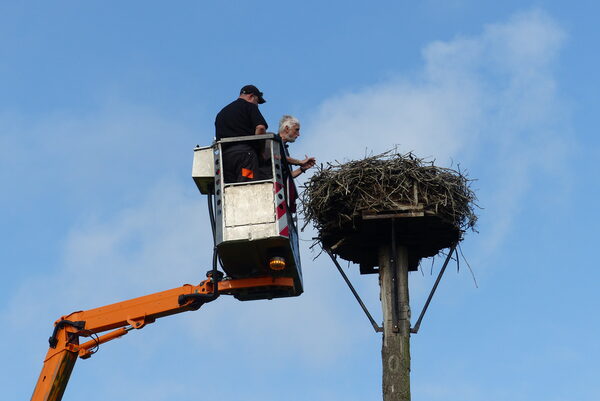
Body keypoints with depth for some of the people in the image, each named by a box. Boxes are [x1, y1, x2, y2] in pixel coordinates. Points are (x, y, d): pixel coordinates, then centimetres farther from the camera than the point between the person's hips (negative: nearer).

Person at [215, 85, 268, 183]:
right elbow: (260, 127, -7)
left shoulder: (221, 113, 30)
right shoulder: (249, 106, 8)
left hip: (224, 154, 6)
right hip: (245, 152, -6)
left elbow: (218, 139, 27)